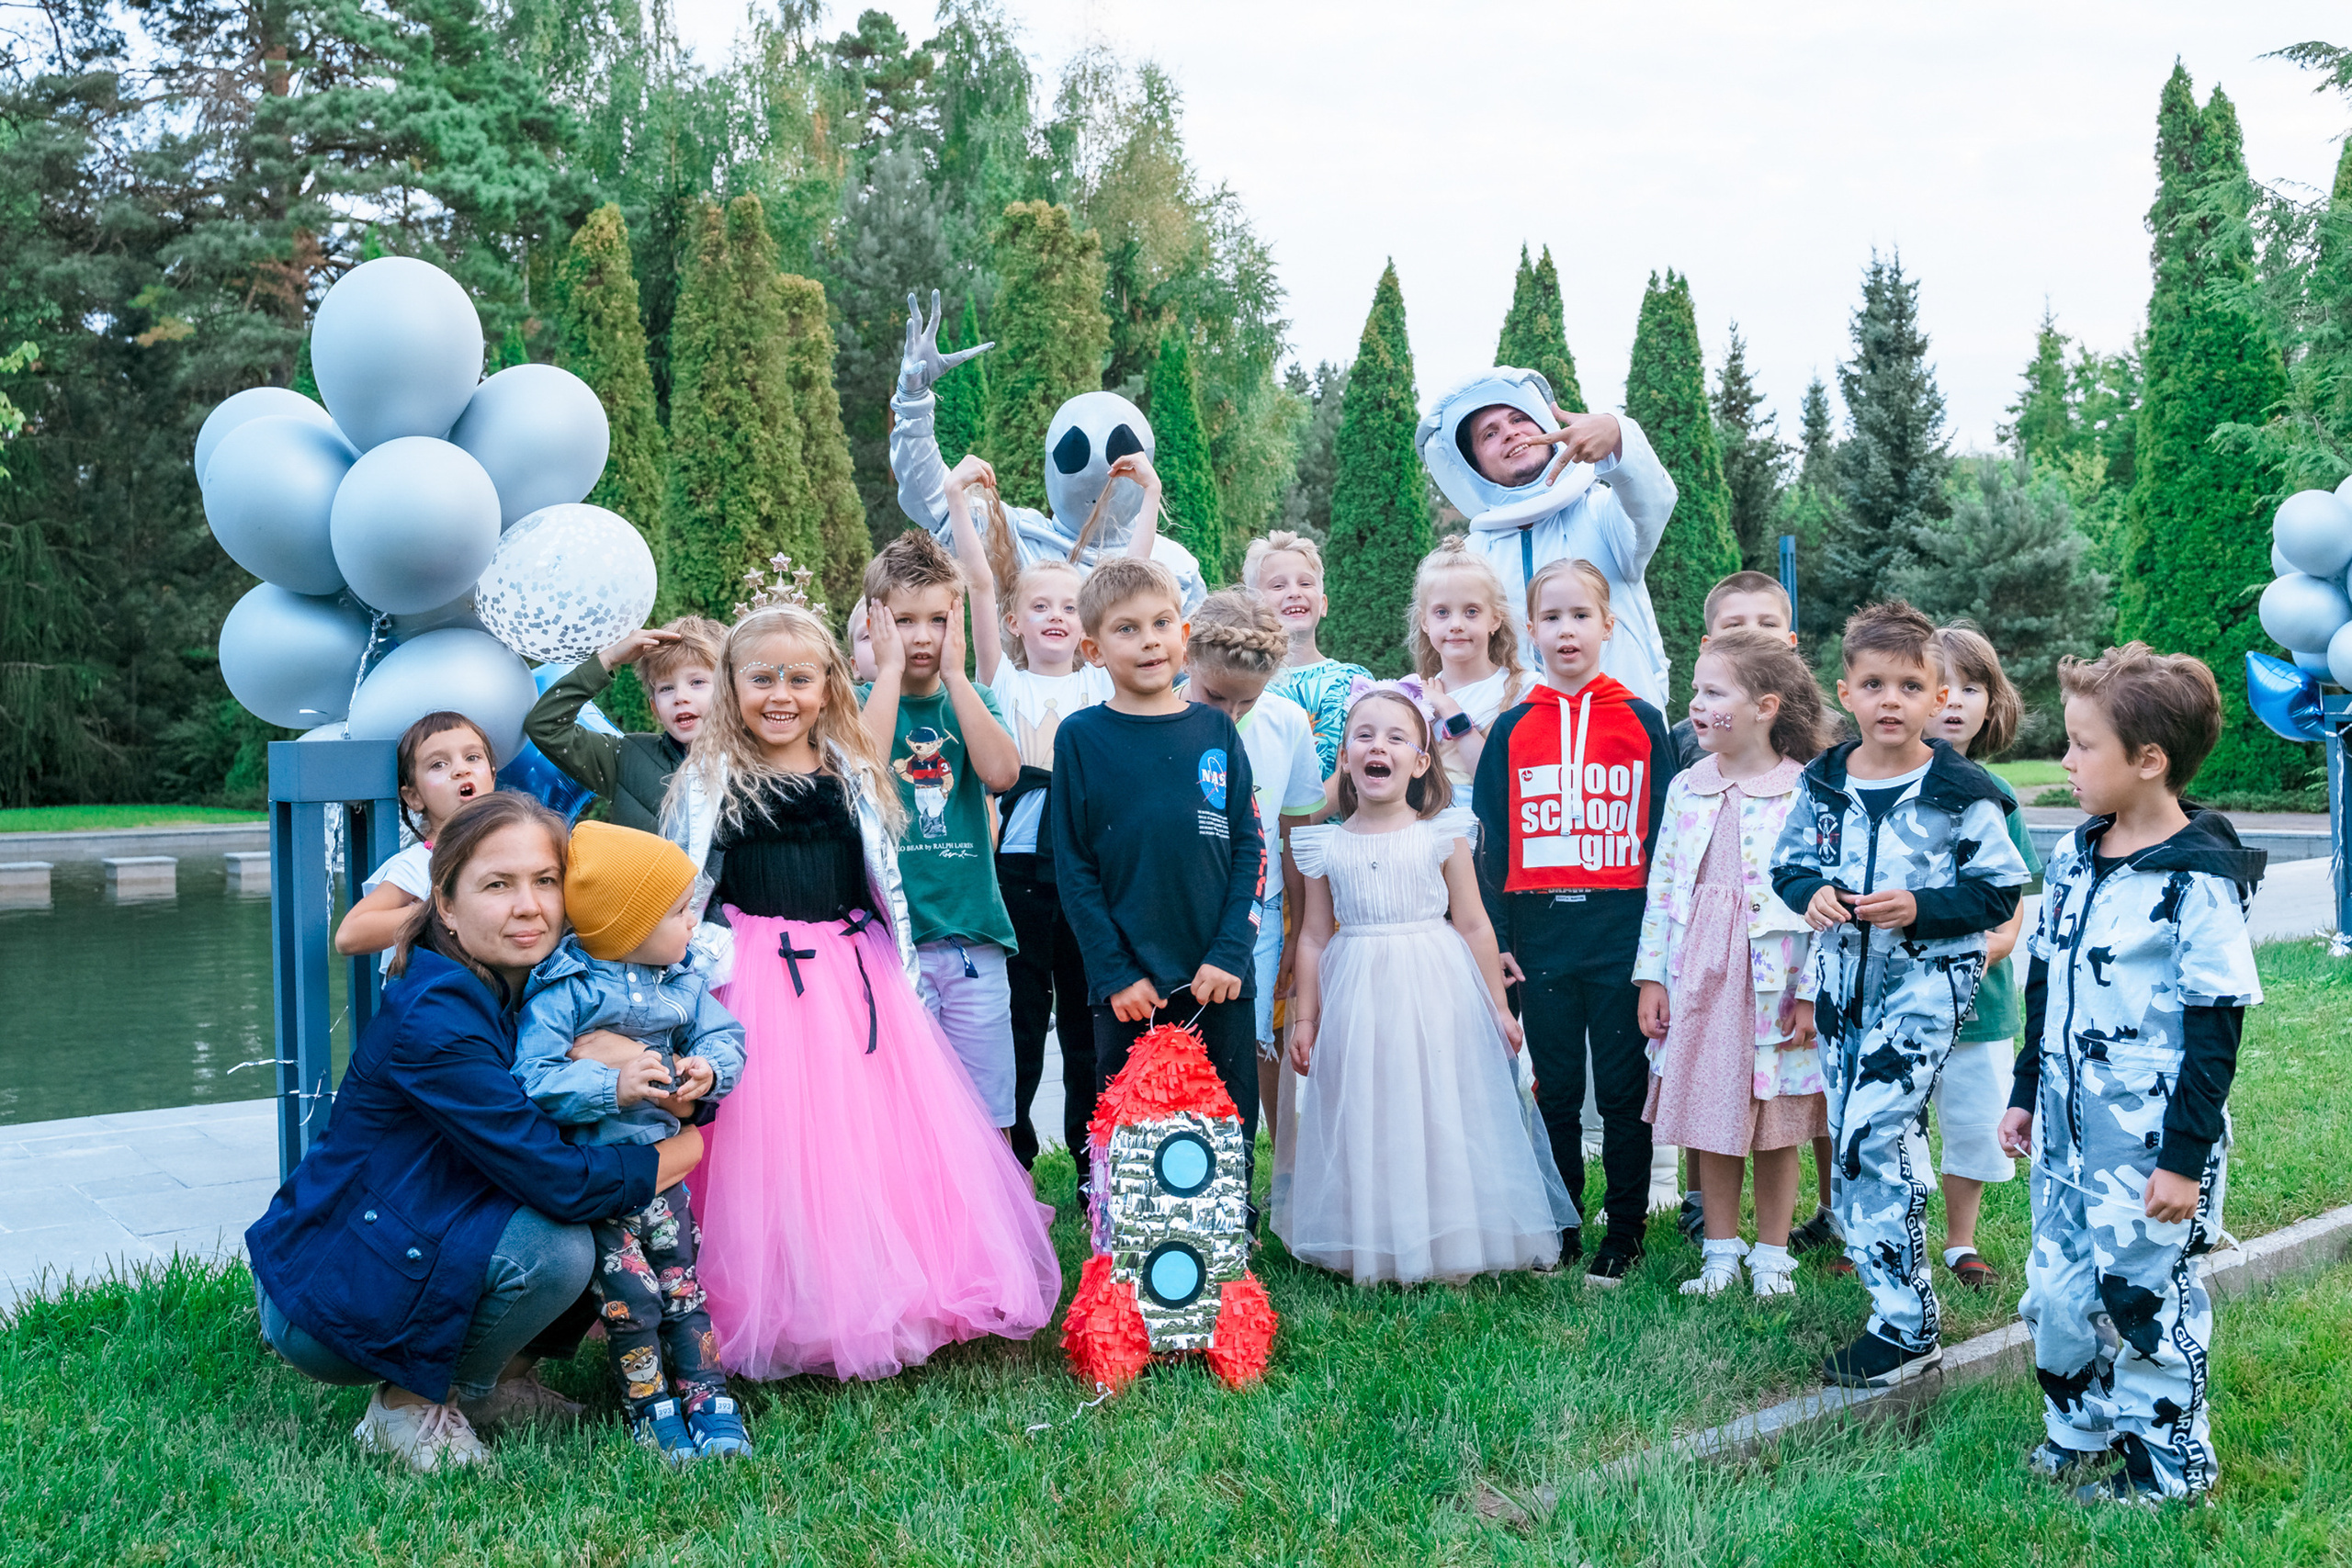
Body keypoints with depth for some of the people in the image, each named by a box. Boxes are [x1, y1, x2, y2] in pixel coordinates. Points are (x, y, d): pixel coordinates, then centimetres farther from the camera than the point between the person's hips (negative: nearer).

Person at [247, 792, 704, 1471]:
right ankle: (410, 1404, -5)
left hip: (423, 1250, 8)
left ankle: (496, 1376, 9)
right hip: (321, 1305, -8)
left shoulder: (533, 986, 0)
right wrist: (686, 1149, -15)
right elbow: (559, 1181, -29)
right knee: (555, 1247, -27)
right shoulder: (430, 1021, -27)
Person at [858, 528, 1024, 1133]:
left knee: (988, 1116, 7)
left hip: (974, 930, 2)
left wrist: (954, 673, -9)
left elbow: (1002, 772, -11)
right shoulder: (863, 701, 4)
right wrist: (888, 671, -11)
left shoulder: (971, 700, 10)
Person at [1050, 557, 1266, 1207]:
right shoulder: (1081, 737, -1)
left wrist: (1230, 953, -7)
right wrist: (1115, 973, -8)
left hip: (1219, 981, 2)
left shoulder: (1214, 730, 5)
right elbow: (1074, 867, -1)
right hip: (1130, 989, -2)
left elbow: (1249, 848, 4)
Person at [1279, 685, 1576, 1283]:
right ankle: (1370, 1253, 16)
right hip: (1357, 1002, 1)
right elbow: (1314, 936, 8)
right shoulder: (1326, 847, 3)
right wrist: (1305, 1018, 6)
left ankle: (1452, 1249, 14)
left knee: (1442, 1119, 2)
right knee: (1365, 1125, 4)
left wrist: (1498, 1008, 3)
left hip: (1436, 997, -1)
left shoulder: (1442, 837, -2)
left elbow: (1474, 927, 1)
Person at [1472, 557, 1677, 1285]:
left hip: (1621, 931, -1)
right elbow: (1491, 842, 7)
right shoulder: (1513, 730, 6)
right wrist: (1496, 938, 1)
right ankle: (1558, 1231, 19)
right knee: (1556, 1088, 10)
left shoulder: (1641, 722, 3)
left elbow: (1665, 835, 3)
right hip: (1541, 935, 2)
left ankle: (1625, 1232, 14)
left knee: (1623, 1087, 4)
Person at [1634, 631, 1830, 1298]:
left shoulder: (1805, 793, -10)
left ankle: (1771, 1256, 21)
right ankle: (1720, 1252, 23)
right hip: (1698, 977, 4)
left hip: (1774, 980, -4)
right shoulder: (1687, 788, 5)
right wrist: (1651, 976, 5)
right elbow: (1661, 884, 8)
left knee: (1776, 1125, 7)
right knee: (1709, 1120, 10)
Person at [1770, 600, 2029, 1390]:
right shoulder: (1822, 784, 4)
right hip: (1844, 976, 5)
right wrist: (1811, 893, -8)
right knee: (1855, 1140, 8)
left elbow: (1999, 890, -4)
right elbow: (1790, 863, 14)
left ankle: (1906, 1326, -3)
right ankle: (1901, 1303, 24)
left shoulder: (1962, 794, -8)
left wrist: (1921, 908, -18)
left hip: (1926, 980, -5)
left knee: (1872, 1139, -14)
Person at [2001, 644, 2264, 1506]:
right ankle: (2079, 1426, 34)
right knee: (2057, 1287, 13)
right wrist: (2026, 1094, 18)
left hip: (2150, 1141, -7)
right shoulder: (2073, 859, 6)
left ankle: (2171, 1465, 19)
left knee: (2144, 1295, 2)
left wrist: (2185, 1157, -14)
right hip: (2068, 1125, 7)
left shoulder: (2198, 883, -16)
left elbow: (2214, 1031, -14)